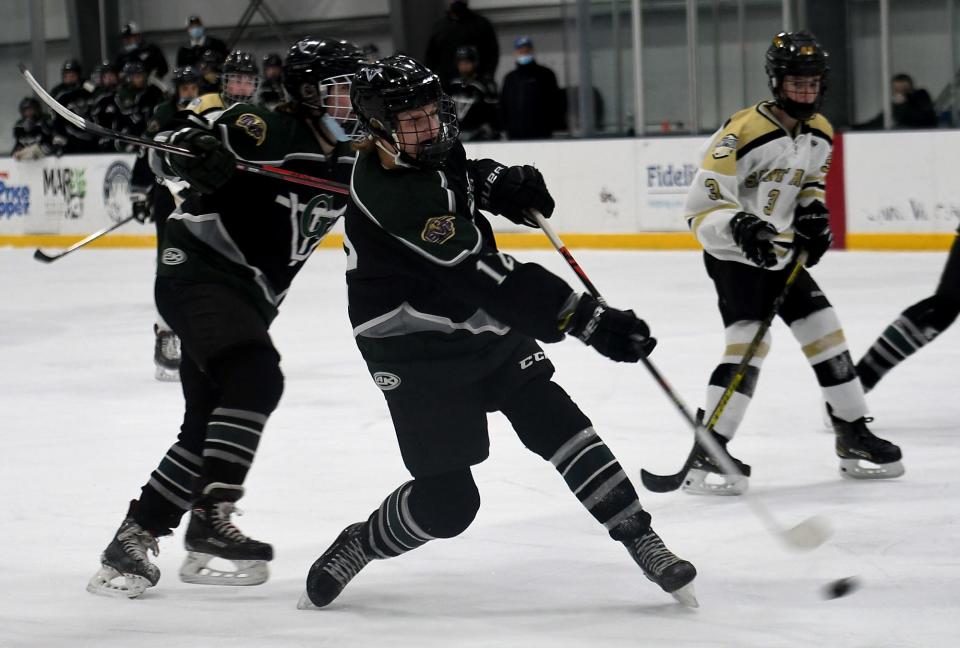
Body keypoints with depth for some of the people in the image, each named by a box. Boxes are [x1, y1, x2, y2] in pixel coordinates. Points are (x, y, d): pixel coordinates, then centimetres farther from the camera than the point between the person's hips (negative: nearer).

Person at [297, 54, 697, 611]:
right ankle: (356, 548, 20)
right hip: (417, 352, -8)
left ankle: (639, 537, -2)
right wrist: (589, 319, -38)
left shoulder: (428, 150, -4)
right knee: (447, 501, -5)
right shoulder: (391, 197, -30)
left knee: (555, 423, -7)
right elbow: (485, 276, -35)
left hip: (485, 326, 8)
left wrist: (500, 183, 2)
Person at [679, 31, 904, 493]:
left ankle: (853, 438, 21)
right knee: (748, 343, -21)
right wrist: (742, 227, -39)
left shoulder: (820, 132, 2)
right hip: (733, 255, -8)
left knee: (826, 333, 7)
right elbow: (702, 207, -24)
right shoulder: (745, 132, -23)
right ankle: (704, 456, -19)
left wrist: (814, 211, 3)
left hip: (780, 255, 8)